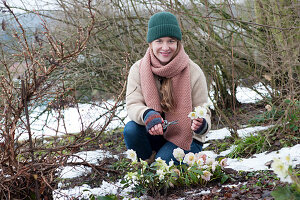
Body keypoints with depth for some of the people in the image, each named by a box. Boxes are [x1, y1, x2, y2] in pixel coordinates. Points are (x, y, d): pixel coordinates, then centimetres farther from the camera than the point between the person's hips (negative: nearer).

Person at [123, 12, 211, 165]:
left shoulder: (194, 72, -12)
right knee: (131, 129, -27)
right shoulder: (138, 69, -7)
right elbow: (132, 104, -15)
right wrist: (147, 115, -39)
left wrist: (201, 125, -36)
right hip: (154, 134, 3)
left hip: (186, 138, -2)